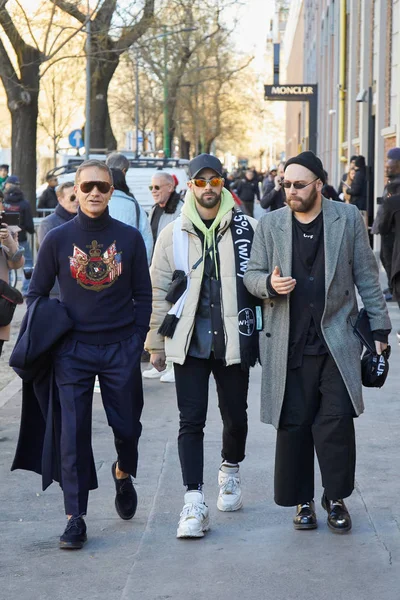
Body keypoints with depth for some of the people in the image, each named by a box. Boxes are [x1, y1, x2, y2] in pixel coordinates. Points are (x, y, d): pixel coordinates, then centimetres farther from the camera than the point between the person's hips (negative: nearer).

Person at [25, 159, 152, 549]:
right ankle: (75, 517, 4)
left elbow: (143, 295, 8)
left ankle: (123, 473, 42)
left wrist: (136, 341, 1)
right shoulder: (58, 239, 1)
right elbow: (37, 293, 7)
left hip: (121, 349, 1)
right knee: (73, 433, -3)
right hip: (72, 350, -1)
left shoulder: (129, 238, 2)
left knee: (127, 426, 8)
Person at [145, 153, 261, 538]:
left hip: (233, 340, 0)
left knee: (235, 416, 11)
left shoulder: (246, 228, 2)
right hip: (189, 341, 0)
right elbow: (158, 290, 8)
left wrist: (262, 334, 4)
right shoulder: (173, 234, 3)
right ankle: (194, 504, -3)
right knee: (191, 421, -3)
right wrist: (155, 342, 7)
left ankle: (230, 472, 39)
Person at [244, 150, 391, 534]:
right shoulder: (270, 224, 7)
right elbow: (251, 274, 10)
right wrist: (269, 284, -13)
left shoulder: (348, 218, 4)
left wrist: (379, 327, 4)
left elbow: (366, 276, 7)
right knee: (293, 425, 4)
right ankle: (302, 501, 17)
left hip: (336, 341, -1)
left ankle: (336, 498, 11)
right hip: (289, 344, 1)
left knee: (337, 420, -6)